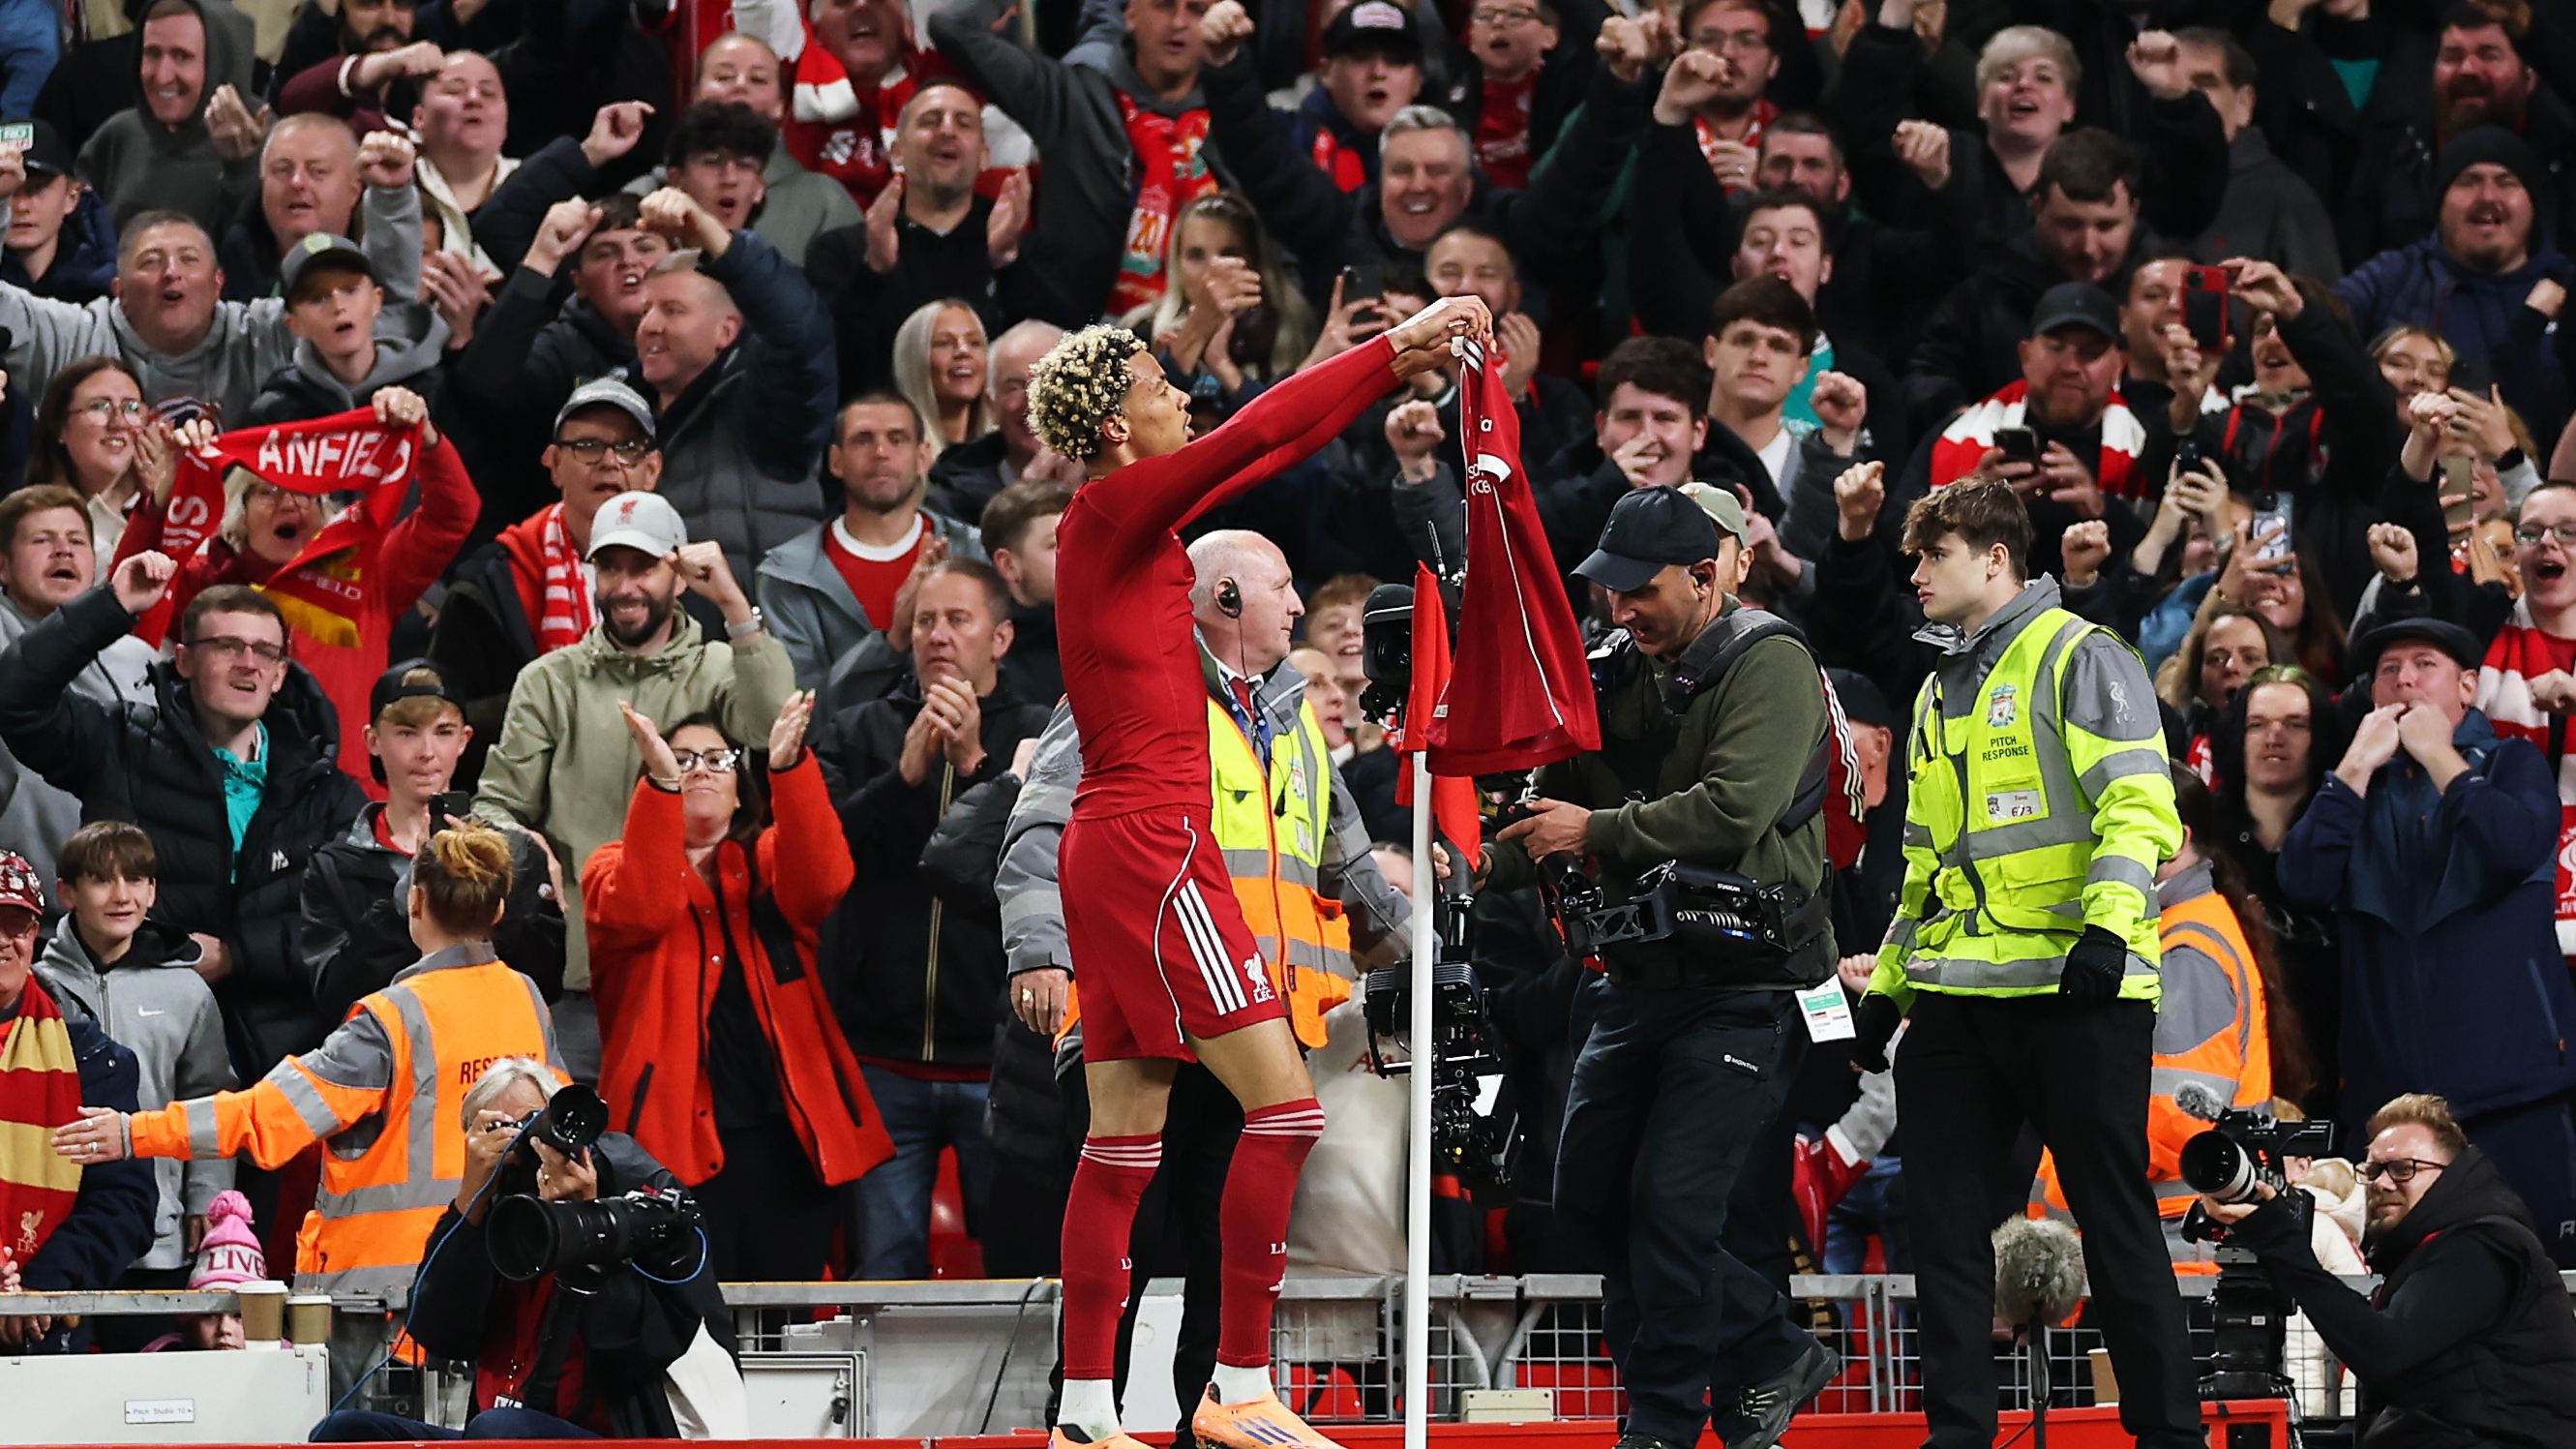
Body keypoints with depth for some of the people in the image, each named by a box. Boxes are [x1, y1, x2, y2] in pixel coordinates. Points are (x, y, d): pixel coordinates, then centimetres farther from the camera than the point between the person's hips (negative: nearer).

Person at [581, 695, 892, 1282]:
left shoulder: (769, 860, 16)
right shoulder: (615, 867, 11)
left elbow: (822, 881, -8)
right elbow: (641, 910, -13)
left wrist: (788, 767, -22)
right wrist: (661, 783, -23)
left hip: (785, 1133, 3)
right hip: (677, 1137, -3)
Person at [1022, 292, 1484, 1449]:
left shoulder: (1132, 517, 15)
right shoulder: (1115, 511, -10)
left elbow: (1279, 447, 21)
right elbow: (1263, 431, -15)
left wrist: (1394, 369, 17)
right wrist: (1397, 346, -9)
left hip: (1116, 852, 10)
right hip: (1150, 845, -10)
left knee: (1124, 1138, 8)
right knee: (1283, 1104, -10)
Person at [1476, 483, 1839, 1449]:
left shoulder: (1770, 667, -12)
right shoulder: (1617, 678, 11)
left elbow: (1733, 811, -24)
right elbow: (1555, 804, 13)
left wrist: (1596, 832, -21)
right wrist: (1482, 867, -5)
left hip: (1744, 985, -8)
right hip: (1642, 974, 8)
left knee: (1672, 1202, -12)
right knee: (1591, 1195, 9)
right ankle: (1771, 1357, 21)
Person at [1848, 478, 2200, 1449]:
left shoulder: (2078, 658, -3)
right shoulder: (1940, 693, 22)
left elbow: (2140, 806, -13)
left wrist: (2109, 927, -25)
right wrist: (1887, 983, 23)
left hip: (2073, 986, -8)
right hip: (1957, 996, 8)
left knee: (2114, 1220, -3)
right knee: (1944, 1221, 4)